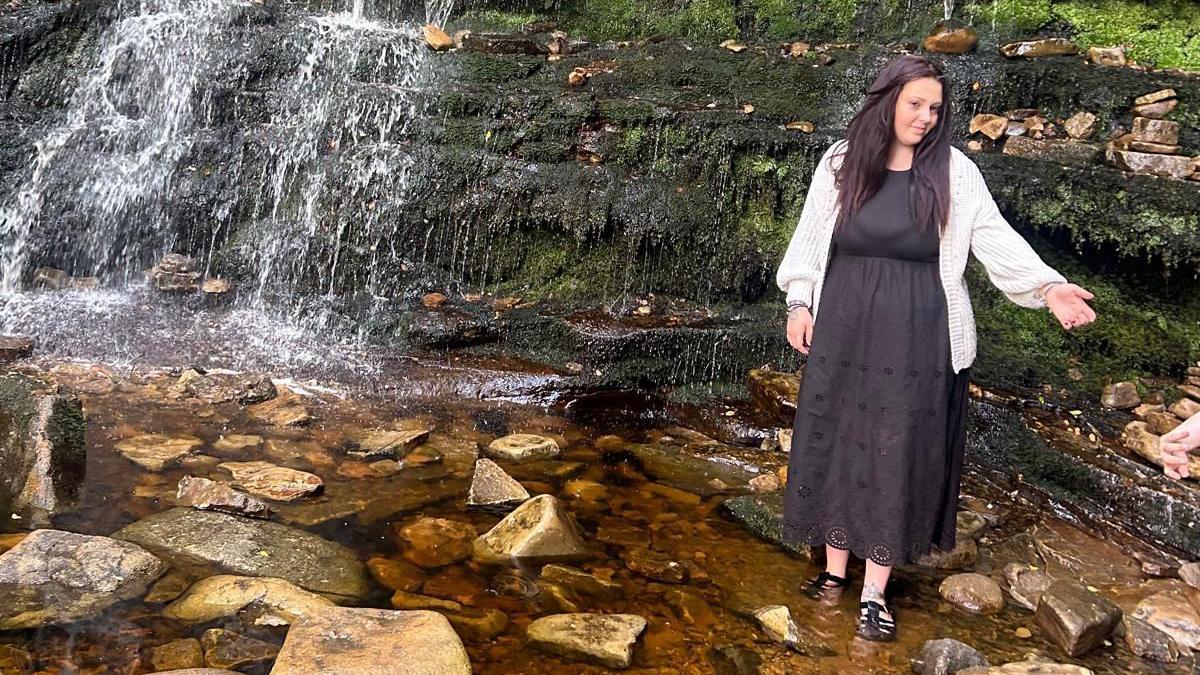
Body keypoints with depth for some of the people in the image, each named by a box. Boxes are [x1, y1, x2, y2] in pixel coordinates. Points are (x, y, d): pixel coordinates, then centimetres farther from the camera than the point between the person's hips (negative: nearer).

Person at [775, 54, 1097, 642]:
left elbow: (997, 240, -7)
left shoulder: (955, 173, -2)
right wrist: (798, 302, 0)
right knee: (836, 443, 8)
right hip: (843, 328, 1)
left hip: (915, 335, -1)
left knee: (898, 454, 3)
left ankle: (875, 591, 14)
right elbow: (811, 236, 6)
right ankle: (835, 566, 25)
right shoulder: (841, 161, 1)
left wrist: (1048, 286, -22)